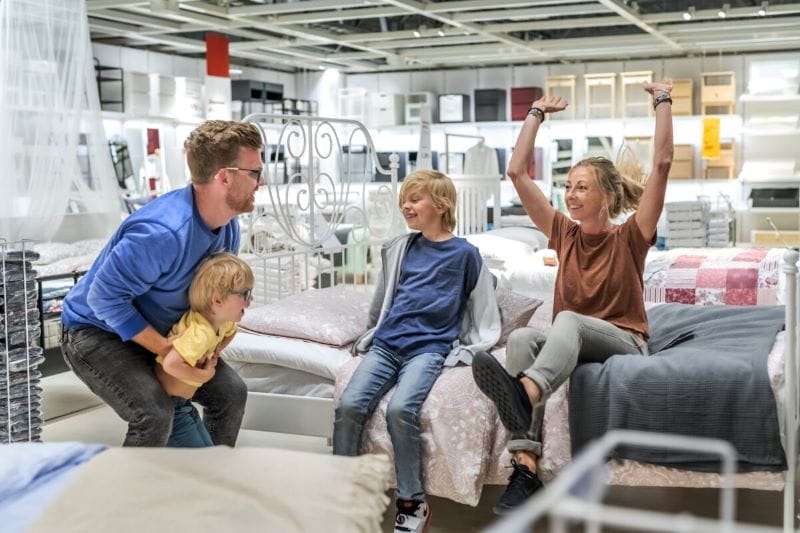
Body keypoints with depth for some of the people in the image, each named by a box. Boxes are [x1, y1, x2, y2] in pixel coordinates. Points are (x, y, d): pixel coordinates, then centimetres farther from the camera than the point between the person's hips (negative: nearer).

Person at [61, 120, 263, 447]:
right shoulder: (163, 232, -36)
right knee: (153, 414, -30)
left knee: (231, 392, 4)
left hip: (161, 333, 8)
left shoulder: (228, 226, -6)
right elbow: (105, 297, -31)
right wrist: (165, 349, -26)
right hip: (96, 332, -8)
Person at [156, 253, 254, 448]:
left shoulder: (222, 321, -2)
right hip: (166, 403, -10)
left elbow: (229, 333, 23)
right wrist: (203, 375, -26)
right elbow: (170, 363, -42)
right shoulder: (200, 333, -31)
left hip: (182, 402, 10)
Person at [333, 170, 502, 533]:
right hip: (386, 344, 4)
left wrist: (465, 352, 1)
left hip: (430, 348, -4)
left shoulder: (464, 253, 5)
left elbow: (484, 313, 9)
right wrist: (372, 334, 24)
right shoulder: (397, 249, 18)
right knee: (349, 405, -20)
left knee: (400, 409, -29)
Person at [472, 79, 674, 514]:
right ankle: (525, 467, -45)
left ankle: (522, 394, -69)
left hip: (622, 345, -3)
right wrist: (538, 113, 11)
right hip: (571, 344, 4)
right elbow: (517, 172, 7)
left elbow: (662, 164, -11)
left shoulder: (629, 238, -1)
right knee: (521, 337, -32)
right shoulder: (564, 234, 8)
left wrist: (662, 101, -6)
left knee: (568, 319, -36)